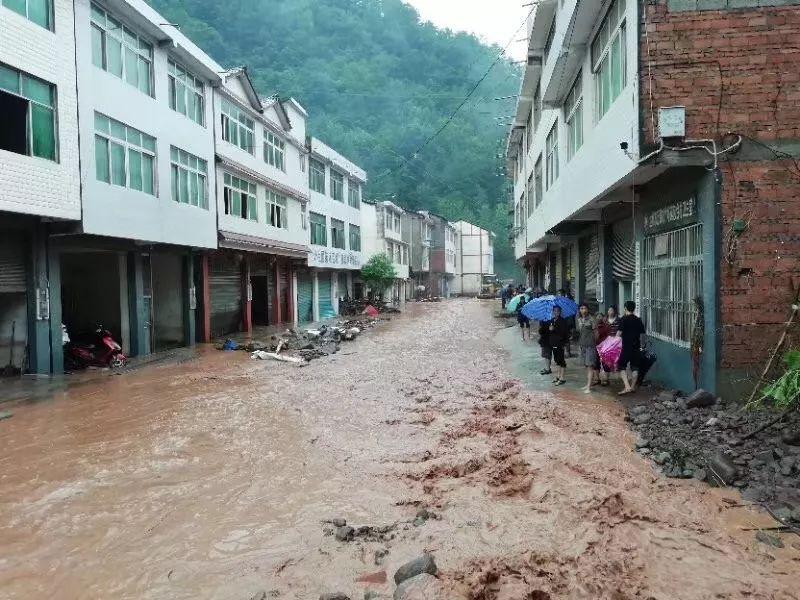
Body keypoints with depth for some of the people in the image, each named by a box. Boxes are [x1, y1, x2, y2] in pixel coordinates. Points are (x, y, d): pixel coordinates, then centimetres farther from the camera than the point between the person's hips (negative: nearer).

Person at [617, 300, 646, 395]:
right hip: (637, 347, 5)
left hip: (626, 347, -5)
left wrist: (617, 336, 8)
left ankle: (627, 386, -12)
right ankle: (633, 387, 20)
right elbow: (641, 334, 10)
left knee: (622, 366, 2)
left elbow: (619, 333, -14)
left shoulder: (624, 319, -10)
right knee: (635, 367, 13)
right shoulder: (639, 320, 6)